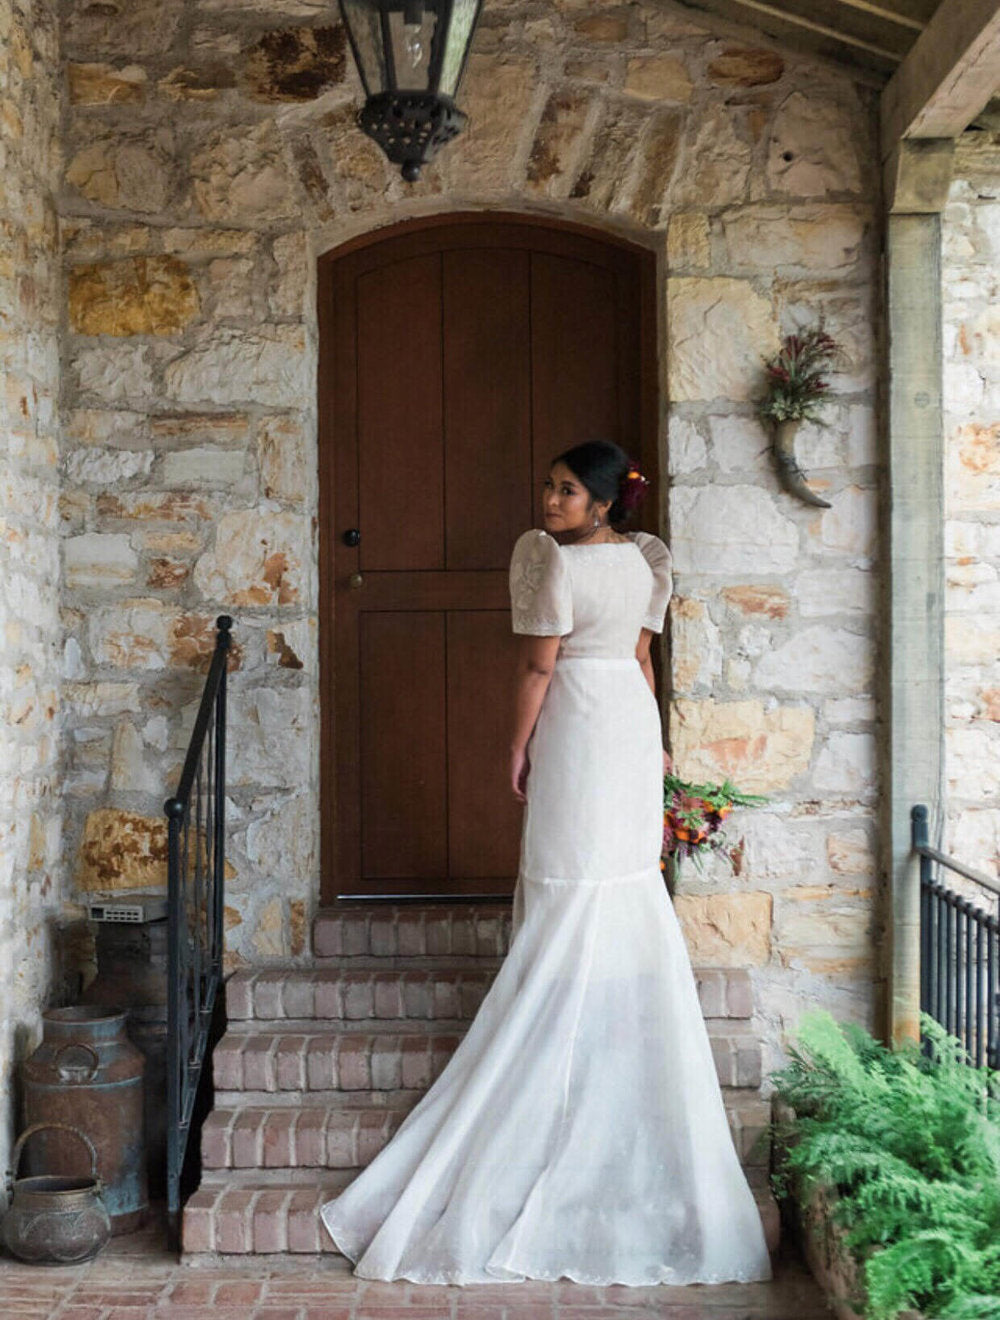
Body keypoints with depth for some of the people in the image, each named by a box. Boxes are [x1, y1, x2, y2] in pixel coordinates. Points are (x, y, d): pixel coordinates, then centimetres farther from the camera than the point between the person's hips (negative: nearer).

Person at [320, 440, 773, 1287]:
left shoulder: (550, 557, -14)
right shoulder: (643, 559, 8)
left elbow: (539, 665, -13)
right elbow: (641, 656, 13)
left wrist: (519, 748, -4)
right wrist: (651, 739, 19)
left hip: (578, 722, -7)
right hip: (633, 717, 7)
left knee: (569, 881, -3)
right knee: (630, 874, 13)